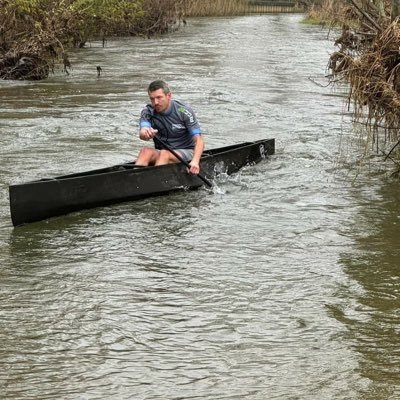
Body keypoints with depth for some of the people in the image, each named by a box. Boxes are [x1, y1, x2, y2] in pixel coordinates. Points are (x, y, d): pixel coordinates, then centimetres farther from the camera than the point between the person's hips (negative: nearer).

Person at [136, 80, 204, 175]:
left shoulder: (184, 111, -13)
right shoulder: (147, 112, -4)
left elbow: (199, 140, -18)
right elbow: (142, 134, -24)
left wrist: (195, 161, -36)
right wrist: (145, 133, -51)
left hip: (186, 153, -3)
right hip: (161, 153, 3)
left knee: (165, 154, -33)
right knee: (146, 151, -28)